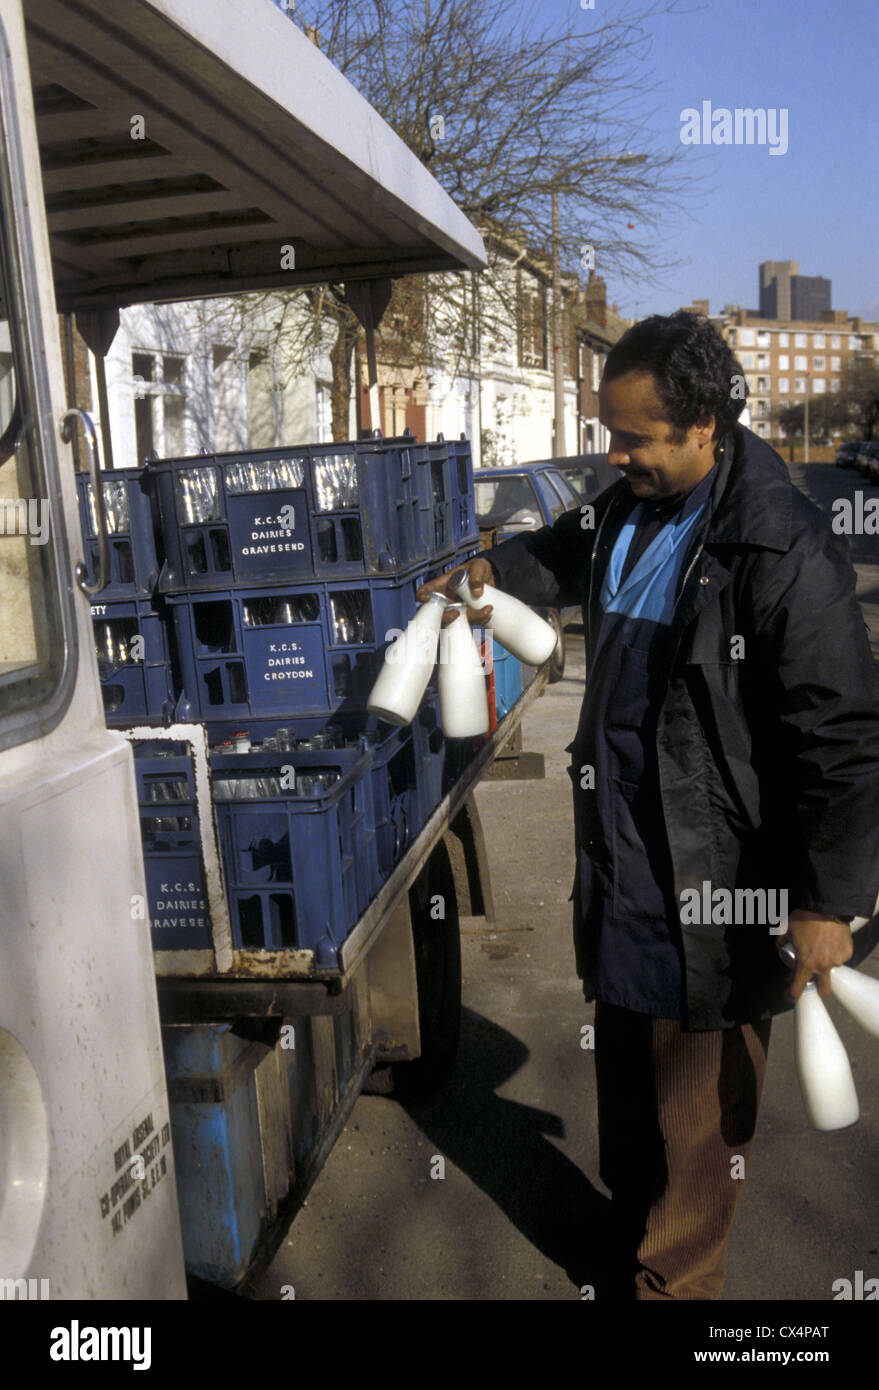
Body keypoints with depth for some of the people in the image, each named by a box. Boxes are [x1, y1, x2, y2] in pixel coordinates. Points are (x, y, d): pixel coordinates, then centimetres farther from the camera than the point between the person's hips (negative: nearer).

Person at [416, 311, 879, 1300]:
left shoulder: (782, 551, -22)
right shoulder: (624, 512, 4)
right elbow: (563, 555, 30)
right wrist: (485, 572, 18)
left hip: (714, 883, -8)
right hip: (622, 853, 8)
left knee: (696, 1101, 10)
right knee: (624, 1061, 26)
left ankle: (674, 1278, 35)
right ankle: (630, 1220, 50)